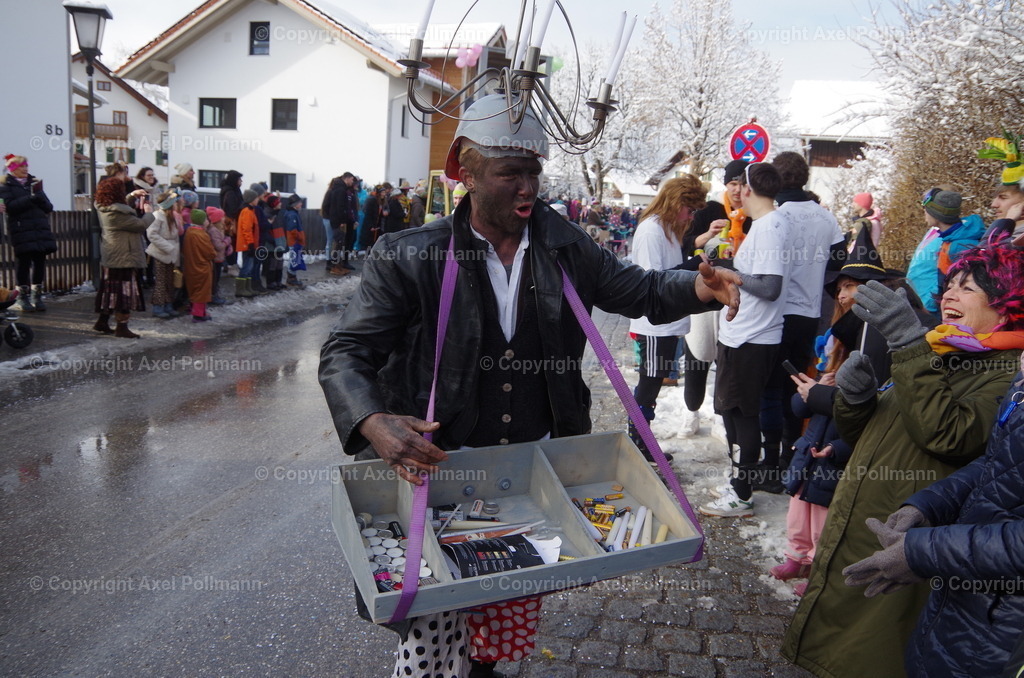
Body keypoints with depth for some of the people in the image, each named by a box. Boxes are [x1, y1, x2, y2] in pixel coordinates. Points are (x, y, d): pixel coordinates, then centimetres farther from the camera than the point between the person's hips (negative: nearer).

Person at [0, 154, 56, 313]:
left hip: (40, 229, 4)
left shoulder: (34, 183, 19)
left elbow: (49, 207, 11)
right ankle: (22, 297, 5)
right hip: (21, 231, -4)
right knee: (24, 263, -3)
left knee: (40, 262, 3)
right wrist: (30, 199, -19)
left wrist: (40, 197, -8)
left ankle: (37, 296, 12)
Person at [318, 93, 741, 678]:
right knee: (434, 616, 0)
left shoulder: (565, 246, -1)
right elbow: (346, 353, -11)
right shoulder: (410, 257, -11)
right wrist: (372, 423, -31)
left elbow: (637, 290, 9)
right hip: (443, 464, -3)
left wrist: (697, 288, -12)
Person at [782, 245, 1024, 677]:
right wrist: (855, 395, -5)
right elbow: (856, 432, 17)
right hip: (851, 529, 7)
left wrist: (910, 345, -30)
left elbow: (948, 434, -29)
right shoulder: (935, 354, 16)